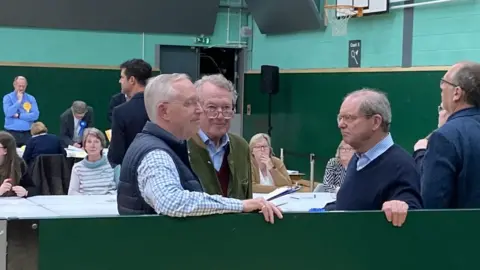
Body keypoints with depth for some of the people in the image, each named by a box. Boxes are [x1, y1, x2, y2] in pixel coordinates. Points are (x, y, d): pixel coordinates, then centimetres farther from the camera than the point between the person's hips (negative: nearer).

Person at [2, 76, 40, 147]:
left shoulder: (31, 98, 7)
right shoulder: (8, 97, 3)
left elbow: (35, 115, -5)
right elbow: (8, 113, -13)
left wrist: (18, 115, -9)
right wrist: (19, 101, -12)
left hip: (27, 134, 1)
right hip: (12, 133, -1)